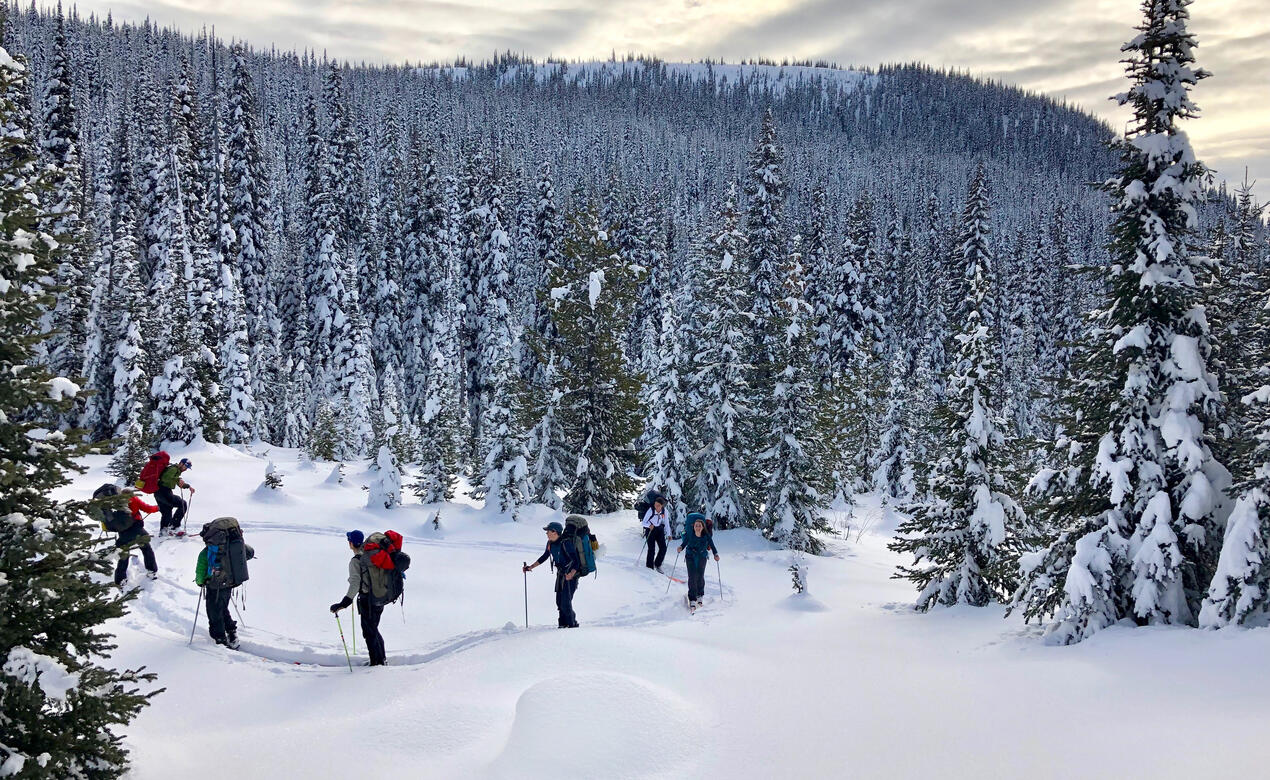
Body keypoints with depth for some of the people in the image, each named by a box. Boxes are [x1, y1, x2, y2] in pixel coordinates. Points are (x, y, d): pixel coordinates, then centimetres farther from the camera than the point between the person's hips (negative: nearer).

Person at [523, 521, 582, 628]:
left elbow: (576, 561, -26)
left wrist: (571, 574, -42)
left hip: (570, 575, -8)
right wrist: (531, 567, 15)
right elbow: (544, 557, 17)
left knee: (566, 603, -12)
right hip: (560, 574, 8)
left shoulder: (565, 543, -25)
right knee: (559, 601, 10)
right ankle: (563, 624, 22)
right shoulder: (550, 543, 1)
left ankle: (573, 624, 1)